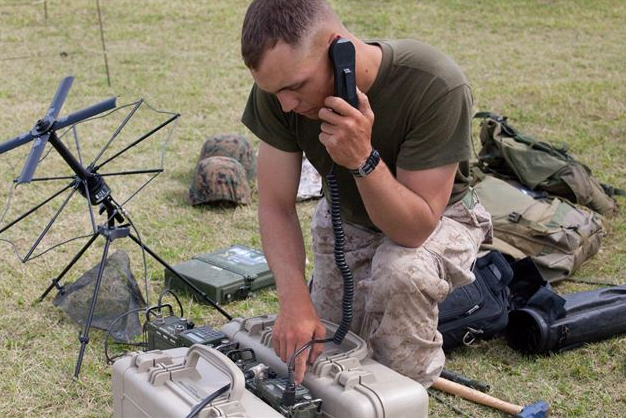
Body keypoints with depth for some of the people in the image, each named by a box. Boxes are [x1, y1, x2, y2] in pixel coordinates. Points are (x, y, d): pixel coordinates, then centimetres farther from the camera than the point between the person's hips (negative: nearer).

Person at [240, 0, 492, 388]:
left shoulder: (436, 87, -37)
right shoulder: (279, 85, -25)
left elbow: (415, 228, -33)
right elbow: (276, 206, -19)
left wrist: (363, 159, -50)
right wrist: (295, 301, -33)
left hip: (436, 219, -4)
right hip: (345, 216, 4)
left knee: (400, 269, -36)